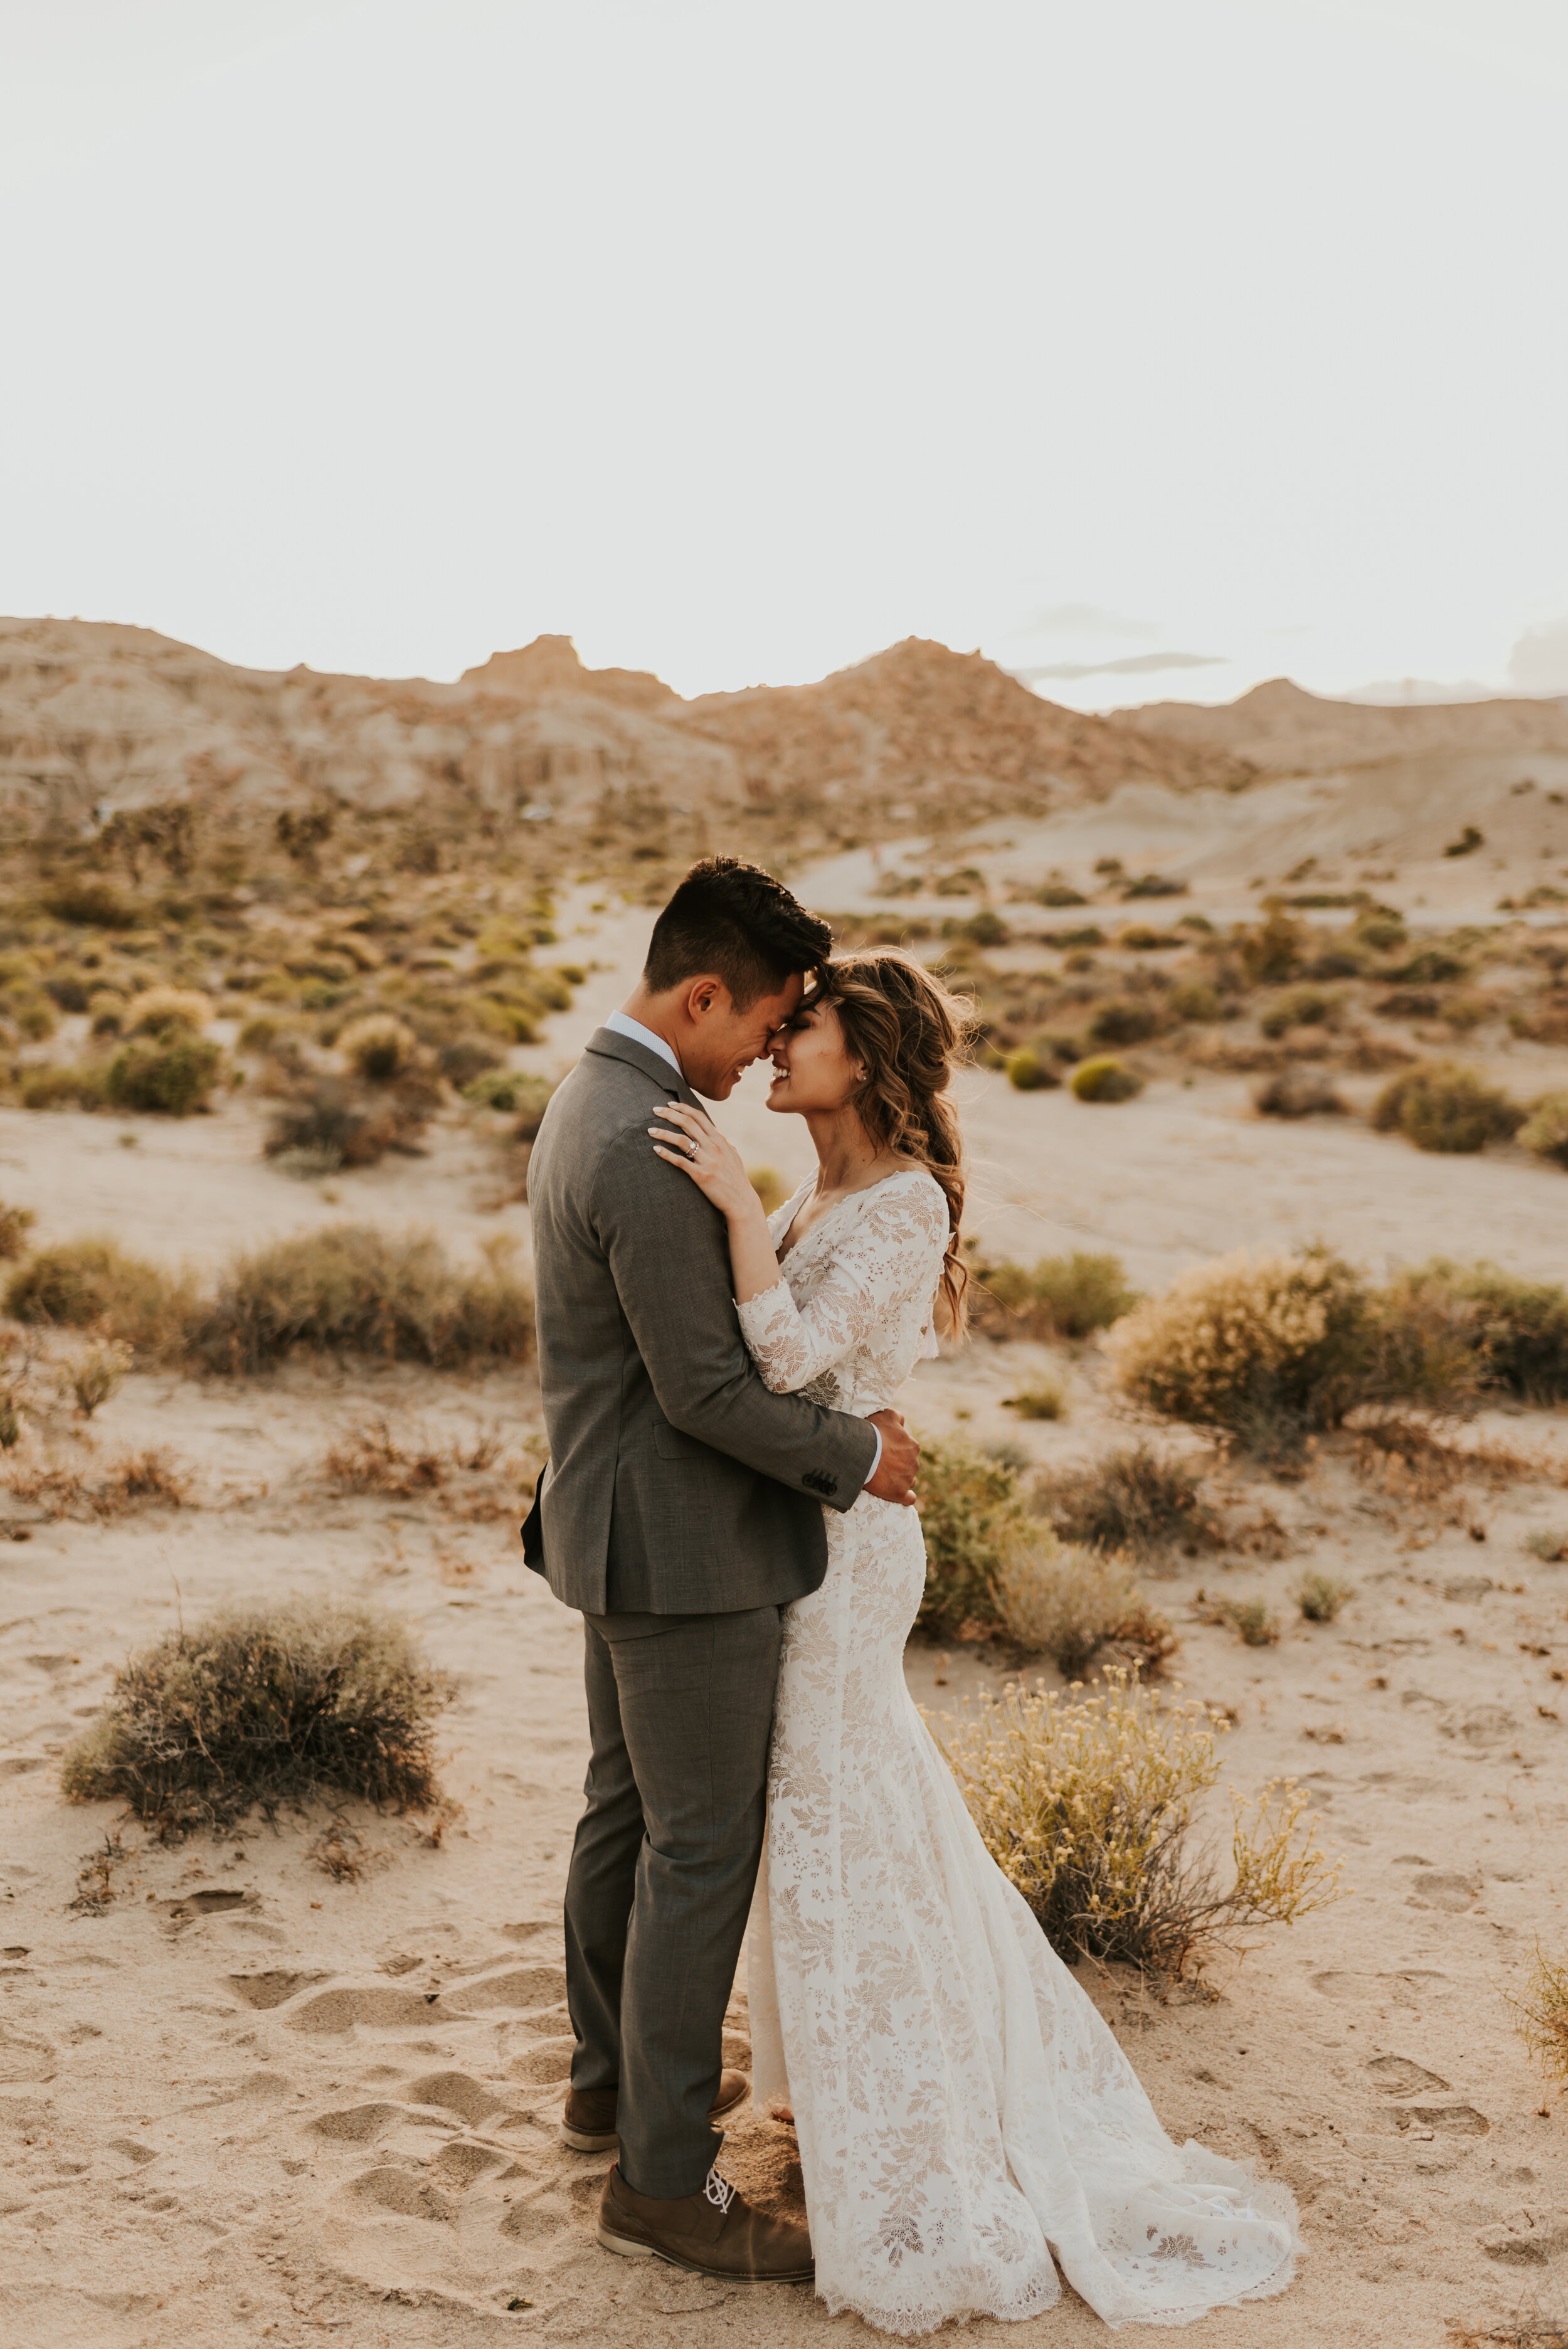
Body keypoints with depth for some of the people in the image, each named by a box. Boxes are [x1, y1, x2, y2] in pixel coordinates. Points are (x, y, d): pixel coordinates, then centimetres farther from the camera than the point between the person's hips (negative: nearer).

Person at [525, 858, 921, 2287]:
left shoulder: (593, 1102, 8)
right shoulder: (651, 1151, -25)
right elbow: (704, 1389, -24)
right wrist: (854, 1454, -11)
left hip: (616, 1528, 11)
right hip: (686, 1548, -10)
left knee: (627, 1814, 22)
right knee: (703, 1852, 1)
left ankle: (617, 2077, 39)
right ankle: (664, 2176, 13)